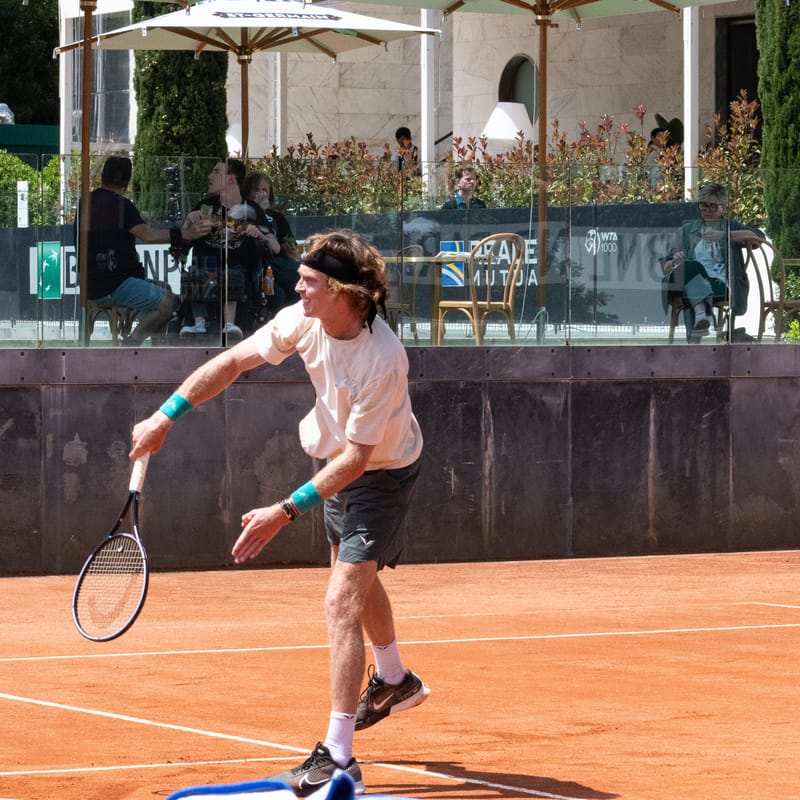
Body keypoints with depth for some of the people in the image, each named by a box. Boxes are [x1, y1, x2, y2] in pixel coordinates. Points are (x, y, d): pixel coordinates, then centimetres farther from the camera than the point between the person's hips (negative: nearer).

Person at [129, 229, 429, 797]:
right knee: (359, 579, 29)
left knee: (342, 604, -16)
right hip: (341, 463, 8)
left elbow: (357, 457, -34)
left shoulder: (382, 361, -38)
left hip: (383, 474, -8)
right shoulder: (303, 322, -18)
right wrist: (165, 417, -9)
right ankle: (394, 681, 57)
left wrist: (286, 512, -37)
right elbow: (233, 362, -5)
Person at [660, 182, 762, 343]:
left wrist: (724, 235, -7)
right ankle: (704, 310, -56)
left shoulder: (731, 227, 25)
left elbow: (758, 235, 2)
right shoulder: (687, 230, 29)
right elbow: (665, 266, 23)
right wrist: (674, 263, -3)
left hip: (720, 283, -1)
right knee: (691, 266, -36)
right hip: (691, 281, 1)